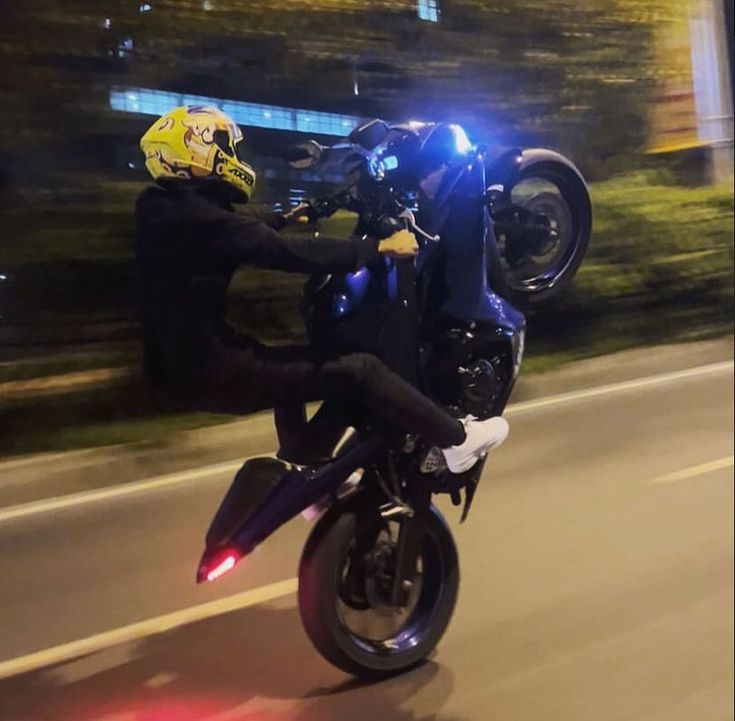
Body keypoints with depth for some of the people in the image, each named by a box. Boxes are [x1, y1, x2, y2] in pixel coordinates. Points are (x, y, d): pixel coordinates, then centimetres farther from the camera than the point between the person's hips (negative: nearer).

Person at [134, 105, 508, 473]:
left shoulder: (162, 205, 6)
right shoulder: (201, 222, -22)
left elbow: (246, 224, 21)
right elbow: (287, 252, -25)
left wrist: (291, 218, 36)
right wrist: (380, 247, -18)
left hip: (181, 362, 10)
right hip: (209, 371, -10)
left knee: (294, 362, 34)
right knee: (358, 370, -9)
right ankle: (456, 439, 3)